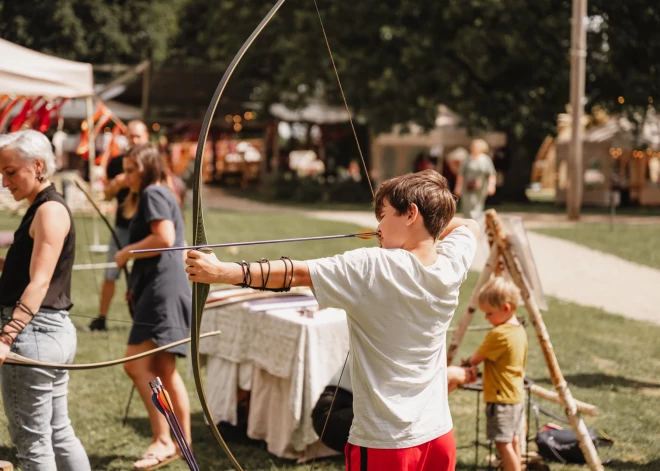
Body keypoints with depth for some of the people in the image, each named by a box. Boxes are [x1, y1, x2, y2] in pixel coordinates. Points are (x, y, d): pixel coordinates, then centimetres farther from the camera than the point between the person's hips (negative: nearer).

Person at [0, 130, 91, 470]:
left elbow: (39, 283, -24)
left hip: (34, 334, -10)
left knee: (32, 441, -1)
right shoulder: (42, 208, 17)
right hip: (53, 330, 10)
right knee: (59, 433, 17)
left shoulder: (50, 210, -13)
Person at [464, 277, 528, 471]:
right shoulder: (520, 330, 7)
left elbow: (476, 359, -11)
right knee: (512, 440, 17)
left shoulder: (498, 335, -21)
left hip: (500, 398, -10)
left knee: (503, 443, -5)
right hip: (516, 395, 10)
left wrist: (467, 365, 9)